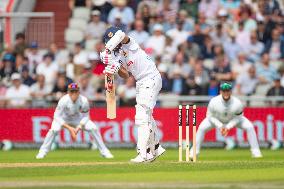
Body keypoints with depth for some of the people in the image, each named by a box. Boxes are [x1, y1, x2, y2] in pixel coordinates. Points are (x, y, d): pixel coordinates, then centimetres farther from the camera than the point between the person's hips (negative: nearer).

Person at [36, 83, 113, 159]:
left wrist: (79, 127, -29)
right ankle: (43, 151, -14)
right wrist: (69, 128, -35)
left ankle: (104, 151, -1)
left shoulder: (84, 100, -27)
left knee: (93, 128, -17)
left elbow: (85, 116, -13)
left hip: (78, 118, 2)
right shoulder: (64, 100, -33)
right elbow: (57, 117, -28)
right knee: (54, 129, -30)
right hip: (63, 118, -2)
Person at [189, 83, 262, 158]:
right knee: (202, 128, -19)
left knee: (249, 127, -17)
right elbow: (210, 116, -18)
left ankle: (255, 151, -4)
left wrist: (228, 127, -26)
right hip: (217, 119, 0)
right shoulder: (214, 102, -34)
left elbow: (238, 117, -16)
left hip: (233, 120, 0)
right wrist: (220, 126, -28)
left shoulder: (237, 103, -34)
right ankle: (194, 151, -5)